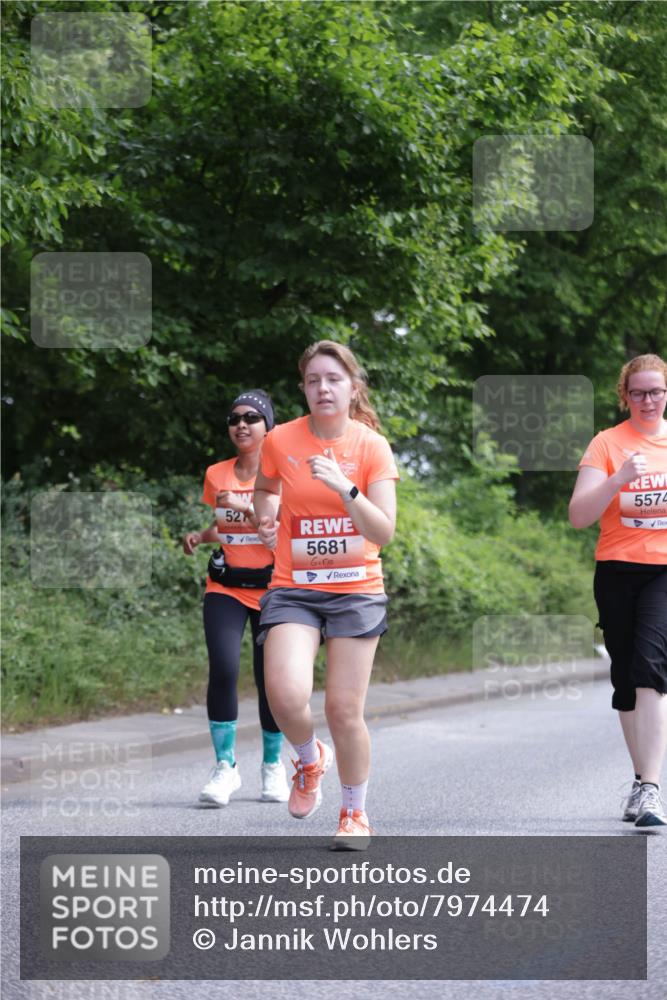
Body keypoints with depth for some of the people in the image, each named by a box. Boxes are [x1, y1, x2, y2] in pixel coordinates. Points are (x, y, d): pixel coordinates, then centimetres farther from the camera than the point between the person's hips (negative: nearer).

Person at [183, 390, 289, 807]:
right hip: (226, 588, 2)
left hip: (272, 589, -2)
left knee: (270, 679, 1)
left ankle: (273, 765, 22)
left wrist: (245, 506, -24)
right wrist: (201, 536, 4)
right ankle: (225, 766, -9)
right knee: (223, 669, -17)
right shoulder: (216, 475, 8)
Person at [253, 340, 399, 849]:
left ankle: (355, 813, 22)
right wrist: (267, 520, 3)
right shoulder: (280, 441, -1)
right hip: (293, 589, 0)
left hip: (357, 590, 0)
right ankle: (309, 758, 14)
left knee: (344, 710, -1)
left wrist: (345, 488, -24)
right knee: (287, 695, -21)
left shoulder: (372, 446, -4)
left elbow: (384, 532, -11)